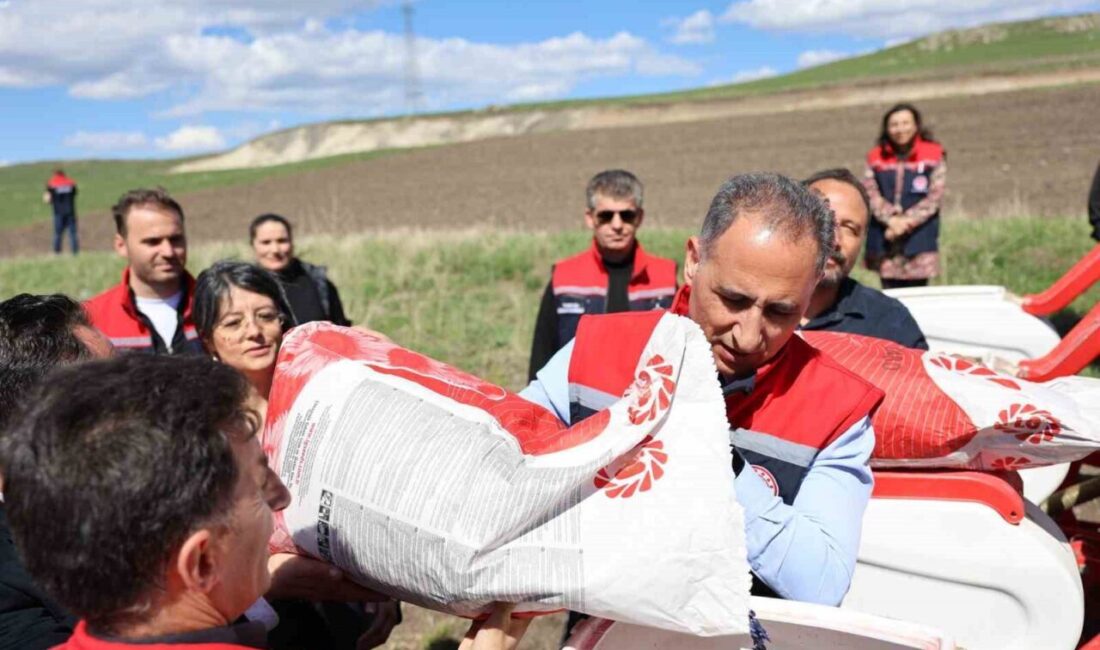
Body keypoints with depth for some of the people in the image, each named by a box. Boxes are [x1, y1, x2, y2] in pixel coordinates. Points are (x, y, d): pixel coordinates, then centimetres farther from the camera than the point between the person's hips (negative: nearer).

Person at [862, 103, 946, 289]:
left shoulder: (933, 156, 0)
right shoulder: (876, 158, 6)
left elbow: (935, 197, -5)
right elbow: (870, 194, 0)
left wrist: (907, 221, -14)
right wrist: (891, 219, -14)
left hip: (919, 241, -2)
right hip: (885, 242, 2)